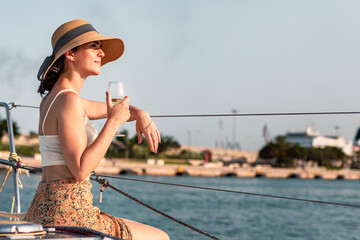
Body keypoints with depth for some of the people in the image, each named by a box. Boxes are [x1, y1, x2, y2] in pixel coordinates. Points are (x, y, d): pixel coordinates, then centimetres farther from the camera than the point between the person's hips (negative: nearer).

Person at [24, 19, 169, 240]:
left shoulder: (55, 97, 15)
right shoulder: (69, 100, -14)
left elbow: (109, 109, 31)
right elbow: (80, 169, -22)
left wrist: (139, 114, 10)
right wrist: (114, 122, -15)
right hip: (66, 213, -10)